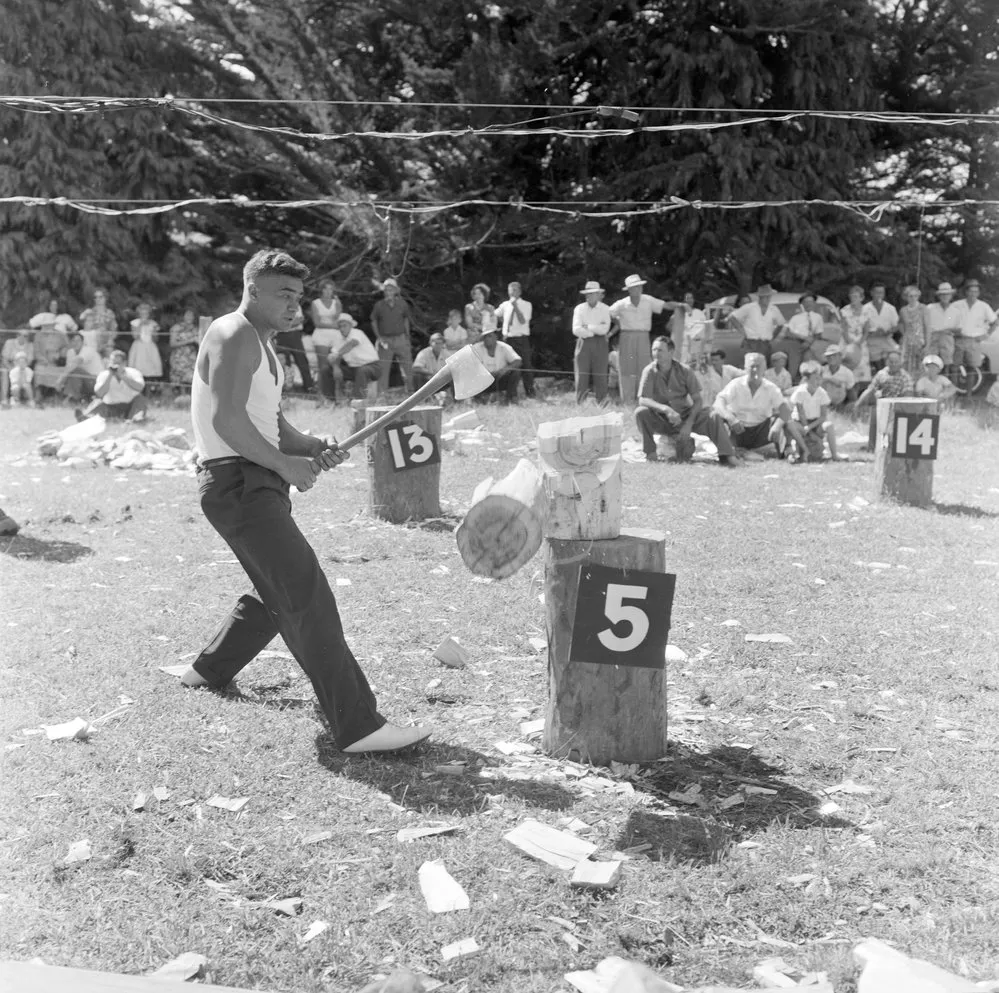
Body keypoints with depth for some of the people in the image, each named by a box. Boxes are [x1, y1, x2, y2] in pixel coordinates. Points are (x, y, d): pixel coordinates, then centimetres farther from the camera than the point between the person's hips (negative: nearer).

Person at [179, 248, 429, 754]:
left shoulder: (260, 344, 23)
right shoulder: (234, 336, -10)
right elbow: (226, 419, -21)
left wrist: (311, 447, 3)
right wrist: (284, 464, -16)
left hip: (259, 482, 11)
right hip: (235, 481, -11)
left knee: (280, 594, 22)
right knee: (307, 595, -18)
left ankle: (208, 670, 42)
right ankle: (357, 725, -22)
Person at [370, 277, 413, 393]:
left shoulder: (402, 304, 3)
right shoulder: (379, 306, -1)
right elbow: (373, 322, 8)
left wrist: (407, 337, 10)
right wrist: (379, 337, -2)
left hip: (400, 339, 2)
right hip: (385, 340, -2)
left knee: (407, 366, 2)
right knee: (383, 368, -3)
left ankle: (410, 391, 15)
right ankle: (382, 393, 2)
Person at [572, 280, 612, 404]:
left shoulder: (605, 309, 6)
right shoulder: (580, 309, 7)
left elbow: (605, 329, -8)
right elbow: (576, 330, -4)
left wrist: (587, 327, -6)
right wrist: (595, 330, -7)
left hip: (600, 344, 0)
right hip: (583, 344, 1)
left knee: (600, 377, -2)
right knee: (582, 376, -3)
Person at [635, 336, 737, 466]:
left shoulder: (684, 370, -5)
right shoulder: (649, 371, -9)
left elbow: (697, 400, -5)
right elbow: (642, 400, -20)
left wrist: (689, 424, -20)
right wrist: (666, 409, -37)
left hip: (686, 416, 1)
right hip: (661, 420, -1)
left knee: (713, 416, -23)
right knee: (641, 412, -30)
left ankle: (726, 455, -24)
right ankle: (650, 453, -18)